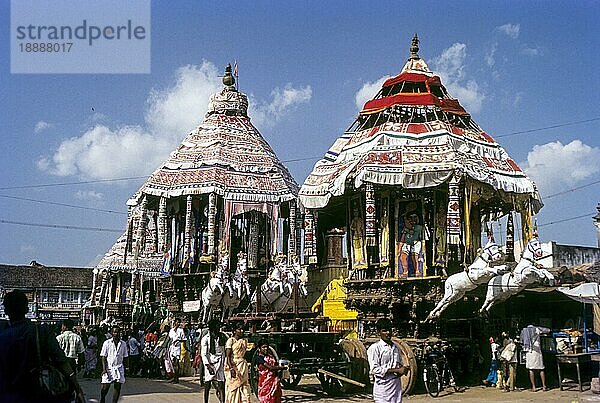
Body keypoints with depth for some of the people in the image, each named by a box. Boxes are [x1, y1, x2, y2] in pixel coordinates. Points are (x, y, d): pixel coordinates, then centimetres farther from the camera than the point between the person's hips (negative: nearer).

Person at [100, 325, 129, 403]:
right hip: (109, 368, -2)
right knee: (106, 386, -1)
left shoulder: (123, 344, 7)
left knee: (118, 387, -1)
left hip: (119, 368, 3)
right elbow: (103, 357, -2)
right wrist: (104, 369, -11)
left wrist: (125, 369, 9)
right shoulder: (107, 343, -1)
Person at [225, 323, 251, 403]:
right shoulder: (230, 341, -5)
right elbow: (228, 356, -11)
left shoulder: (244, 341, 12)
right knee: (232, 389, -3)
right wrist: (231, 368, -21)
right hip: (232, 365, -5)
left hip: (242, 366, 5)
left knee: (244, 386, -2)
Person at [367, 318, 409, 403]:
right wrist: (396, 370, -16)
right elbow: (374, 369, -15)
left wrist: (404, 369, -2)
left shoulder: (395, 347, 15)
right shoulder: (374, 348, -5)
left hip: (397, 386, 6)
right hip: (383, 388, -6)